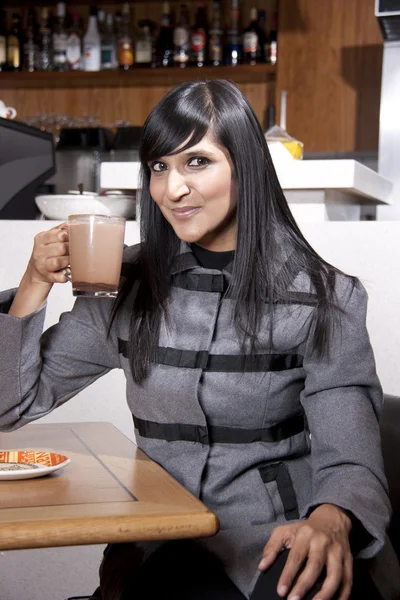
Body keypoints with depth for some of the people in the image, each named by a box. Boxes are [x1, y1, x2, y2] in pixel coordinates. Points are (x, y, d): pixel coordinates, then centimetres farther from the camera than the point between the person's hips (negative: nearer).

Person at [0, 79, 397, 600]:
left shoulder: (324, 298, -3)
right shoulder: (128, 288, 6)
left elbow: (349, 458, -10)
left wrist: (330, 521, -33)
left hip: (282, 544, -1)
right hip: (163, 551, 2)